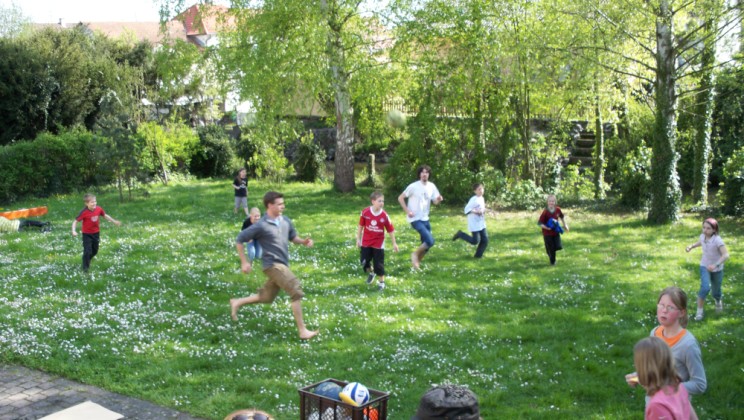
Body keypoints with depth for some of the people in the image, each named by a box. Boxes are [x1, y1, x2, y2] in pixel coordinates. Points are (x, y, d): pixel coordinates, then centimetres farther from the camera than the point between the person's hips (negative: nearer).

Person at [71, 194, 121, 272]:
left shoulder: (99, 209, -12)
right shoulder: (84, 212, -25)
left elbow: (105, 215, 8)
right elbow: (75, 221, -19)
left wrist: (114, 221, 14)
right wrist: (74, 231, -33)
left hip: (96, 233, 5)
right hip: (87, 234, -5)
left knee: (95, 251, 19)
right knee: (87, 251, -10)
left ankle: (88, 261, 46)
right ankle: (85, 267, 6)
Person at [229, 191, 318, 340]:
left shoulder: (285, 221, 6)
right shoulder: (261, 226, -13)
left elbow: (292, 237, 21)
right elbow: (239, 240, -5)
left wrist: (303, 241, -1)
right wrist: (244, 262, -5)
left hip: (282, 265, 8)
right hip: (273, 265, -8)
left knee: (266, 297, 20)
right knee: (296, 291, -17)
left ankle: (237, 303, 40)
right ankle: (302, 331, -12)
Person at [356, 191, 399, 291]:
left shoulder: (384, 216, -14)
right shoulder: (365, 212, -12)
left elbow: (390, 230, -5)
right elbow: (361, 226, 1)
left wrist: (394, 243, -3)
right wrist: (358, 239, 3)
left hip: (378, 244, -1)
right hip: (366, 242, 1)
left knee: (379, 264, 2)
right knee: (364, 261, 9)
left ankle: (381, 282, 20)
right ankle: (371, 272, 41)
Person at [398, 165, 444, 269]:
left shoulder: (432, 186, 2)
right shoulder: (413, 186, -14)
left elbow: (435, 201, 5)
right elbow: (400, 198, -9)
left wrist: (439, 200, -19)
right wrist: (407, 211, -15)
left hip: (425, 219, 7)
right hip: (415, 219, -7)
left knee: (426, 243, 11)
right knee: (430, 241, -19)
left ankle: (417, 261, 29)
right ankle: (415, 254, 3)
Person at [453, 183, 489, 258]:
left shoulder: (482, 198, 9)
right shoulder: (474, 199, -18)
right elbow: (467, 209, -23)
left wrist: (483, 211, 2)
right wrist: (476, 212, -30)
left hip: (481, 223, 8)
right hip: (474, 224, -8)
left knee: (485, 240, 5)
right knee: (475, 241, -6)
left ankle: (478, 255, 18)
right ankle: (460, 234, 12)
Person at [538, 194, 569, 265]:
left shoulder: (557, 209, -7)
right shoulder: (545, 212, -20)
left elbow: (562, 217, 15)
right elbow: (539, 223, -18)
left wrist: (565, 225, 14)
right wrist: (547, 228, -30)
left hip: (556, 232, 4)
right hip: (547, 233, -4)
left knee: (558, 247, -7)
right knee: (551, 249, 2)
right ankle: (552, 262, 24)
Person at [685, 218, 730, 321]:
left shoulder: (717, 240, -27)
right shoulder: (703, 236, -10)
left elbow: (726, 255, -33)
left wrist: (716, 265, -45)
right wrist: (691, 246, -1)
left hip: (717, 269, -2)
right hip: (705, 267, 2)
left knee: (716, 292, 15)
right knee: (705, 288, -21)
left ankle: (718, 300, 53)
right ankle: (699, 311, -7)